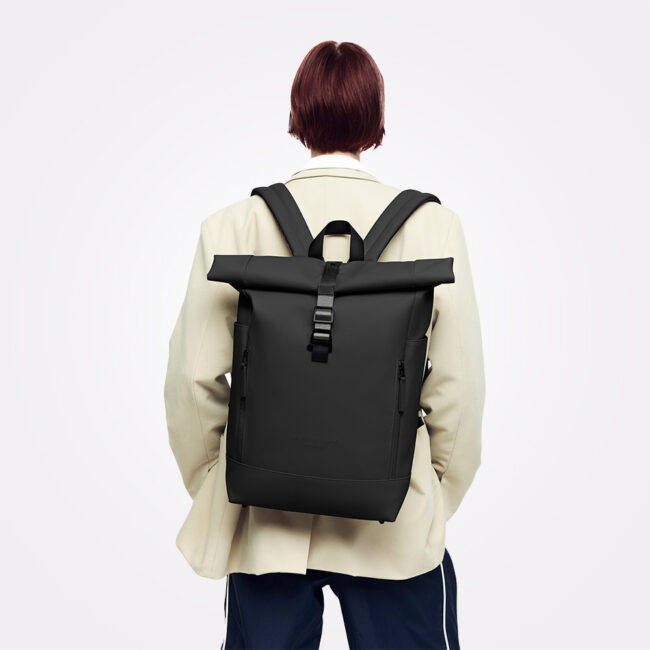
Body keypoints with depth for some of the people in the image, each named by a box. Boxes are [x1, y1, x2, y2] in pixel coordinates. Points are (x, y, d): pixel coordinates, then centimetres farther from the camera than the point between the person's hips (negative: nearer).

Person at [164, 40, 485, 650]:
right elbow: (459, 383, -6)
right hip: (394, 523, 0)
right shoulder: (434, 225, -9)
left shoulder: (232, 227, -8)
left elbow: (193, 379, -4)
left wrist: (210, 485, 12)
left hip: (265, 519, 1)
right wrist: (441, 495, 9)